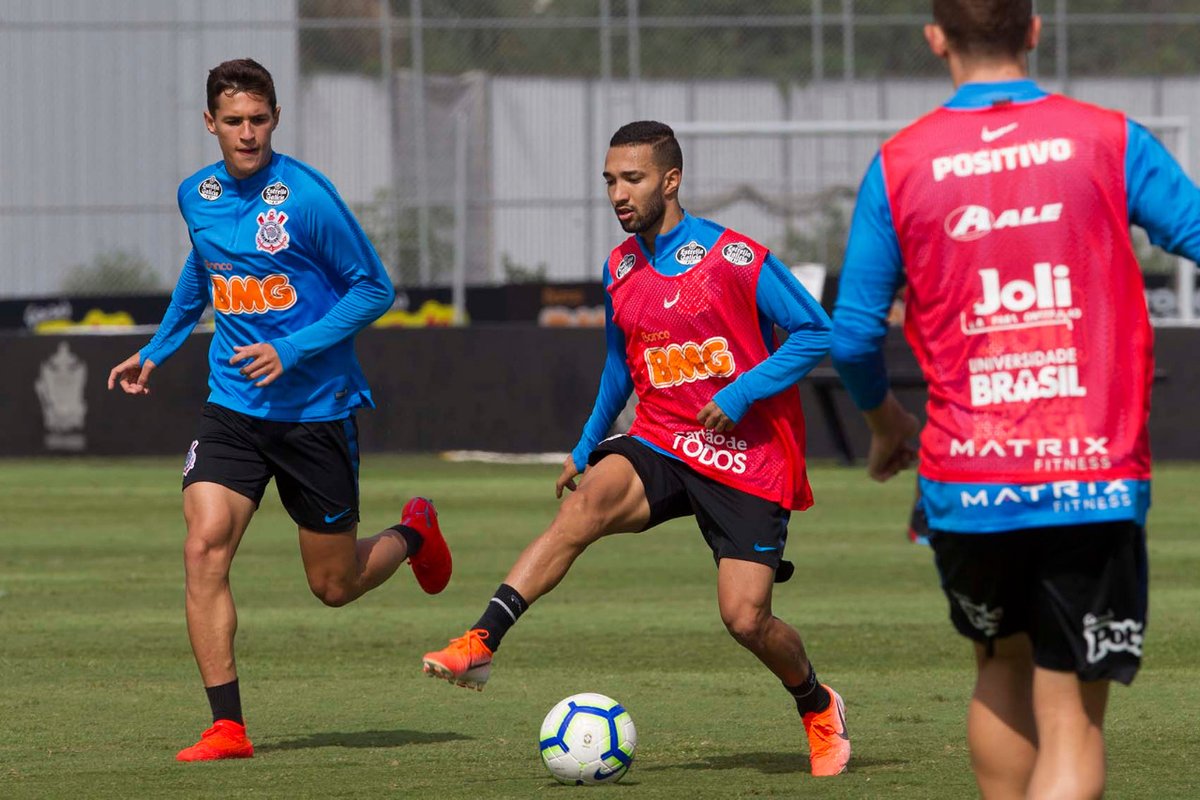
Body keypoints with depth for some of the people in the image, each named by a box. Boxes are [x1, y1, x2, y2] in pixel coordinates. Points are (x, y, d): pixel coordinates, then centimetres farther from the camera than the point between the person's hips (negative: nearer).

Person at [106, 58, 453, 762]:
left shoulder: (306, 195, -15)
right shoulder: (197, 195, 3)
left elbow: (374, 289, -10)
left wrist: (291, 352, -19)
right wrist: (157, 350, 28)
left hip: (318, 408, -4)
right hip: (234, 407, 4)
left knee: (335, 586, 7)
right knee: (204, 548, -17)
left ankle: (413, 534, 41)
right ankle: (228, 728, -14)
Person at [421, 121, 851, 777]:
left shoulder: (735, 259, -11)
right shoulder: (620, 269, 7)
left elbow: (815, 333, -9)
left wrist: (741, 393, -18)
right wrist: (587, 445, 20)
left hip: (747, 459, -4)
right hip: (659, 448, 4)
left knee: (745, 619, -10)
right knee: (587, 500, -28)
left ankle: (819, 708, 23)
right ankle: (479, 644, -38)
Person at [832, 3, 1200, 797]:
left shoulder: (899, 165, 1)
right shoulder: (1109, 141, -1)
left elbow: (853, 335, 3)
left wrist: (886, 422, 22)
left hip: (967, 481, 2)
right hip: (1097, 479, -2)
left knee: (1002, 670, 27)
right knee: (1072, 724, -1)